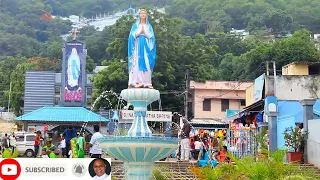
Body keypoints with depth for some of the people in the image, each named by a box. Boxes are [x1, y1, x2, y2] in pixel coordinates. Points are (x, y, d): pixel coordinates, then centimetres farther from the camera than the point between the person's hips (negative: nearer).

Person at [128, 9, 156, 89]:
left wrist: (145, 33, -12)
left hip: (146, 47, 1)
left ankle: (146, 82, -6)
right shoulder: (135, 25, 10)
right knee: (137, 63, -10)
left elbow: (151, 37, 3)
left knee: (146, 63, -5)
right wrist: (139, 32, -14)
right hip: (138, 47, -1)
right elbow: (132, 36, -1)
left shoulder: (149, 26, 13)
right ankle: (137, 82, -13)